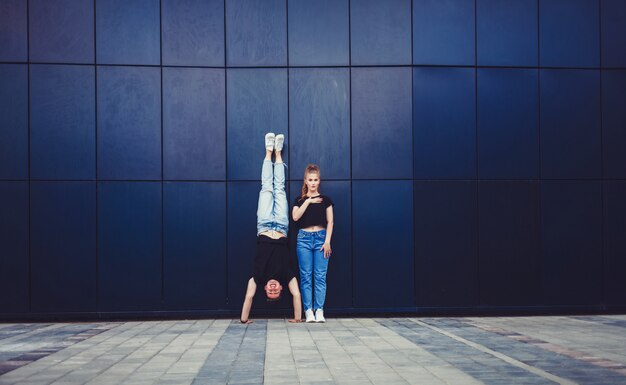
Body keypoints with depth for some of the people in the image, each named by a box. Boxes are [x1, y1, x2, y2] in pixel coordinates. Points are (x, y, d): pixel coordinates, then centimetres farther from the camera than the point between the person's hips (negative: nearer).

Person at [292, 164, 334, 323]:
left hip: (321, 237, -1)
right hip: (304, 238, 1)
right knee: (306, 276, -2)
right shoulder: (300, 200, 11)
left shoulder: (325, 200, 10)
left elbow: (330, 222, 4)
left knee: (320, 276, -4)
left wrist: (327, 241, -6)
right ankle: (309, 311, -1)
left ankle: (319, 311, -3)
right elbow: (295, 217, -7)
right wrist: (308, 201, -7)